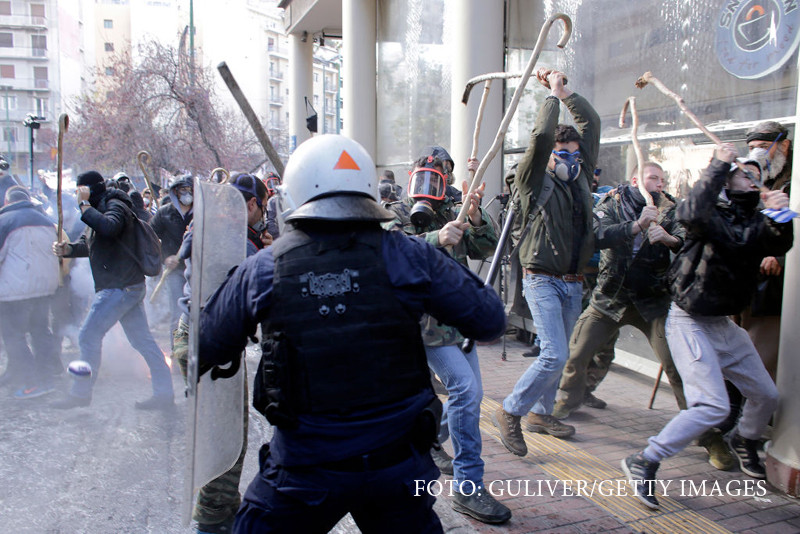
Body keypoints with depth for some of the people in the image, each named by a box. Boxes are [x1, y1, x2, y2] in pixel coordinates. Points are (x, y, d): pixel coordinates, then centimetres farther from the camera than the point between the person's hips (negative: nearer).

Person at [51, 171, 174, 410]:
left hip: (120, 287, -10)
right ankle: (164, 393, 10)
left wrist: (85, 205, -22)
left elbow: (109, 227, -31)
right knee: (143, 340, 7)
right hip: (130, 285, 10)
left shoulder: (115, 205, -9)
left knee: (88, 336, -3)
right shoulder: (100, 209, 22)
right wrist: (68, 249, 3)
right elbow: (87, 243, 22)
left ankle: (80, 394, 10)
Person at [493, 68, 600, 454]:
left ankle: (541, 414, 30)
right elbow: (542, 136, -20)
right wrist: (552, 94, -5)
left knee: (555, 354, 14)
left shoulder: (580, 177, 11)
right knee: (555, 355, -15)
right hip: (542, 280, -7)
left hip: (573, 282, 7)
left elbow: (591, 124, 12)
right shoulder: (534, 181, -6)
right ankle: (510, 412, 1)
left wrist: (564, 91, 9)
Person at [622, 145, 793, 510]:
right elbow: (691, 213, -35)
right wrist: (718, 164, -26)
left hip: (724, 323, 8)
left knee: (766, 395, 19)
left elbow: (779, 246, -8)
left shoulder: (754, 222, 9)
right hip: (690, 323, -8)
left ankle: (744, 442, 49)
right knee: (713, 405, -18)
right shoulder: (711, 214, -10)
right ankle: (643, 463, -9)